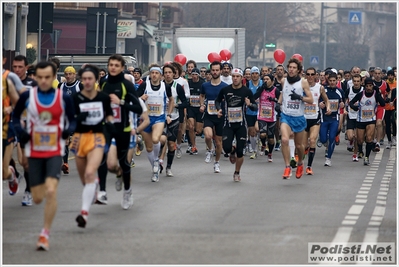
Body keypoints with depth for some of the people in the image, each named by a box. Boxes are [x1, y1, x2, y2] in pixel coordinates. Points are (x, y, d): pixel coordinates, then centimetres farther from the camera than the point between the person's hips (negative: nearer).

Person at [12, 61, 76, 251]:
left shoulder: (64, 98, -6)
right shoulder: (27, 97, -4)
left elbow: (72, 120, 6)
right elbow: (16, 116, 10)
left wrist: (69, 130, -17)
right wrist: (20, 131, -10)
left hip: (55, 152, -2)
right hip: (34, 153, 2)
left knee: (50, 192, -21)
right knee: (37, 198, 5)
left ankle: (45, 234, -7)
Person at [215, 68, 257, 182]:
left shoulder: (246, 91, -5)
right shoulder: (225, 90, -2)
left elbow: (255, 107, -1)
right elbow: (217, 100, 16)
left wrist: (250, 104, -23)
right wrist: (219, 109, -3)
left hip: (241, 124, -1)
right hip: (228, 124, 1)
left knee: (240, 152, -2)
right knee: (226, 148, -14)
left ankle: (237, 173, 20)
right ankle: (232, 151, 25)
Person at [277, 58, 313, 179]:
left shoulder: (303, 82, -5)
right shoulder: (284, 81, 4)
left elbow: (311, 100, -6)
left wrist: (300, 97, -22)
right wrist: (278, 103, 8)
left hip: (299, 117, -1)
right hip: (286, 116, 1)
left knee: (299, 145, 12)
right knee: (284, 139, -23)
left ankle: (300, 164, 41)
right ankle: (287, 167, -17)